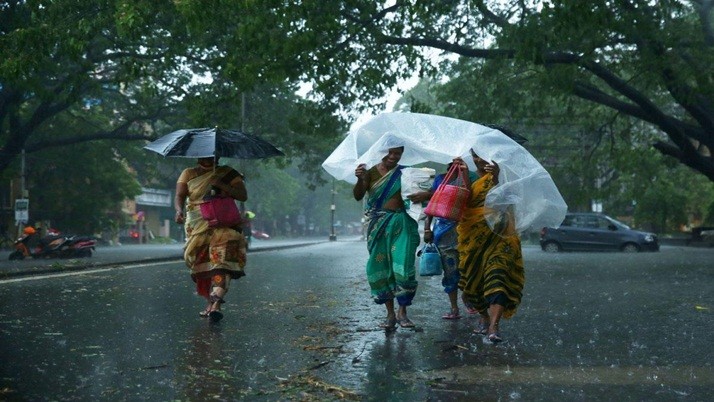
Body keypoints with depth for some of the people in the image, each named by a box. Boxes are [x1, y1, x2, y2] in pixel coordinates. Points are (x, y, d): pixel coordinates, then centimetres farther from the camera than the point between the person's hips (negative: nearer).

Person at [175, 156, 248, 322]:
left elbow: (243, 195, 0)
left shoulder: (229, 174, 10)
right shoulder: (188, 174, 13)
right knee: (201, 265, -4)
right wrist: (179, 210, -20)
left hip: (223, 224, -2)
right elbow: (179, 196, 2)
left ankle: (216, 304, -32)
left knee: (222, 258, -22)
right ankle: (210, 302, 8)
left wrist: (221, 185, -12)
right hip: (197, 226, 2)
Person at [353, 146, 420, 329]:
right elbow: (358, 196, -5)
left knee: (403, 266, -11)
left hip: (402, 224, -1)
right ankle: (390, 313, 12)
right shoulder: (372, 172, 4)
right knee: (380, 267, 2)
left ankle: (402, 312, 0)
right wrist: (360, 180, -24)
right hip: (379, 225, 1)